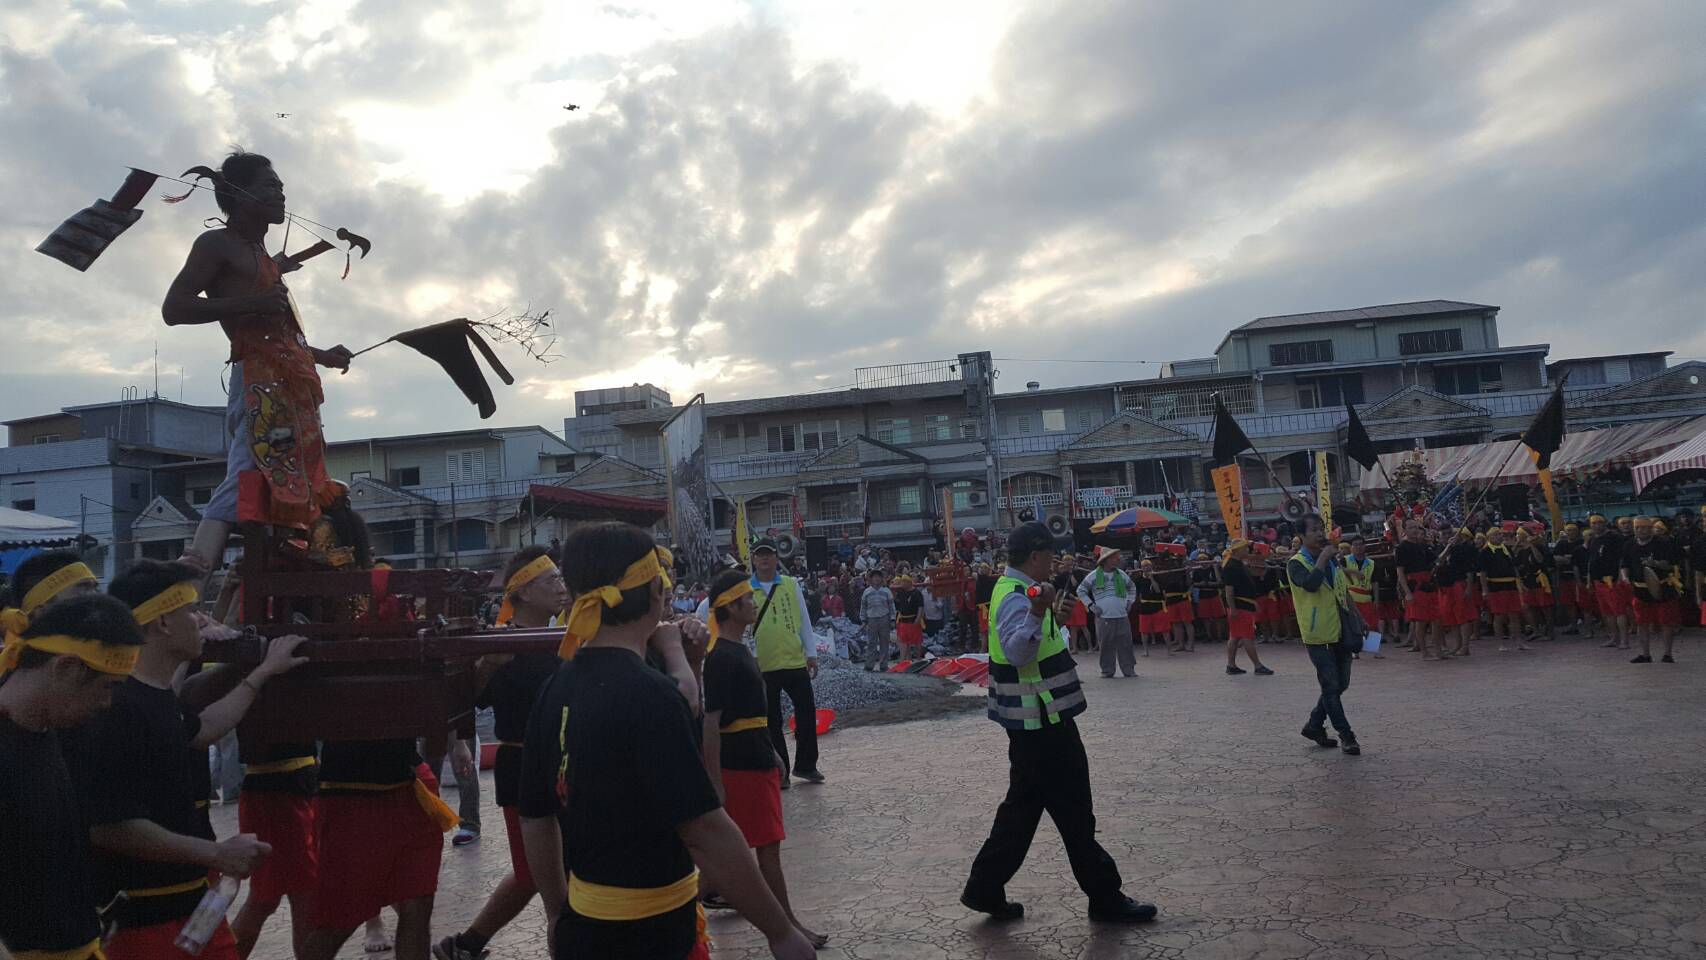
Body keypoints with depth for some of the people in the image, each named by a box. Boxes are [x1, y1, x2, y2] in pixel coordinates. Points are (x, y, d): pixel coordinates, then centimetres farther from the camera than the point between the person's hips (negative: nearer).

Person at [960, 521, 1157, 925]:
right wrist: (1036, 613, -55)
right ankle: (1105, 898, 15)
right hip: (1041, 722, -11)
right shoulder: (1016, 598, -22)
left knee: (1024, 803, 16)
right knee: (1073, 810, 2)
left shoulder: (1015, 591, 11)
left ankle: (985, 888, 22)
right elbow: (1017, 651, -40)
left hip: (1036, 721, 11)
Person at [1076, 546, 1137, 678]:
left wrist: (1129, 602, 16)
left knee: (1125, 644, 1)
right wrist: (1090, 605, 0)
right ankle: (1107, 670, 9)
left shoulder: (1121, 574, 10)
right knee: (1106, 646, 0)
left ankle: (1129, 669, 8)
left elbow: (1132, 587, 27)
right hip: (1104, 617, -3)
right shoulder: (1094, 575, 0)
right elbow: (1081, 590, 7)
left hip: (1122, 616, 3)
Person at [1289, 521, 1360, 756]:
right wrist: (1323, 557, -24)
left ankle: (1314, 726, 26)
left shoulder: (1332, 560, 11)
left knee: (1340, 684, 12)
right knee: (1331, 686, -2)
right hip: (1317, 634, -7)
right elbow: (1310, 584, -31)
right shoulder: (1297, 563, -11)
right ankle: (1346, 736, 7)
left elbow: (1342, 594, 20)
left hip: (1338, 631, 7)